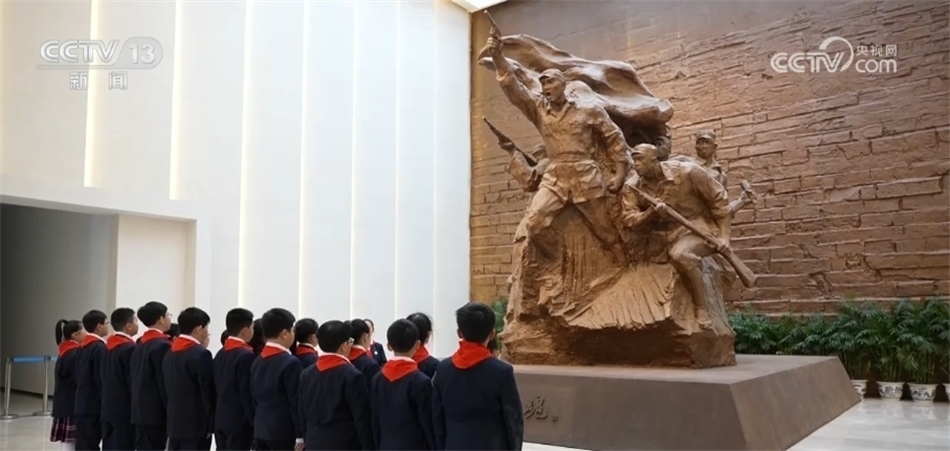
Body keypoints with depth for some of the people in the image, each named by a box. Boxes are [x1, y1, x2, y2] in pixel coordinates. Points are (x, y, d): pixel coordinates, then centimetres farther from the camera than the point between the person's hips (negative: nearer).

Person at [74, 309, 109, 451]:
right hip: (94, 406, -8)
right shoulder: (99, 347, -16)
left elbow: (78, 376, 15)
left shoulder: (84, 346, 11)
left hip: (83, 404, 8)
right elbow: (102, 379, -18)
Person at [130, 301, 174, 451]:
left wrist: (140, 406, 18)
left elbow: (137, 379, 14)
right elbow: (165, 383, -17)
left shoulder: (140, 344, 12)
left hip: (140, 412, 9)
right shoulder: (162, 345, -15)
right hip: (156, 414, -9)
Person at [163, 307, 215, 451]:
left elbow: (169, 388, 15)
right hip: (197, 425, -8)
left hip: (175, 423, 8)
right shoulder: (201, 354, -15)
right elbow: (208, 392, -13)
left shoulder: (170, 354, 10)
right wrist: (211, 424, -6)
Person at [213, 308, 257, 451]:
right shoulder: (246, 355, -17)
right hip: (240, 422, -8)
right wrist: (256, 424, -11)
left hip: (221, 420, 8)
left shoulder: (220, 353, 9)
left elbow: (217, 388, 12)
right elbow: (248, 394, -18)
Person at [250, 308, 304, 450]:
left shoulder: (257, 361, 10)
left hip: (261, 430, 8)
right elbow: (296, 401, -15)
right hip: (284, 432, -8)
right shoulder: (290, 362, -15)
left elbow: (254, 397, 13)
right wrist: (300, 435, -11)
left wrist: (259, 425, 18)